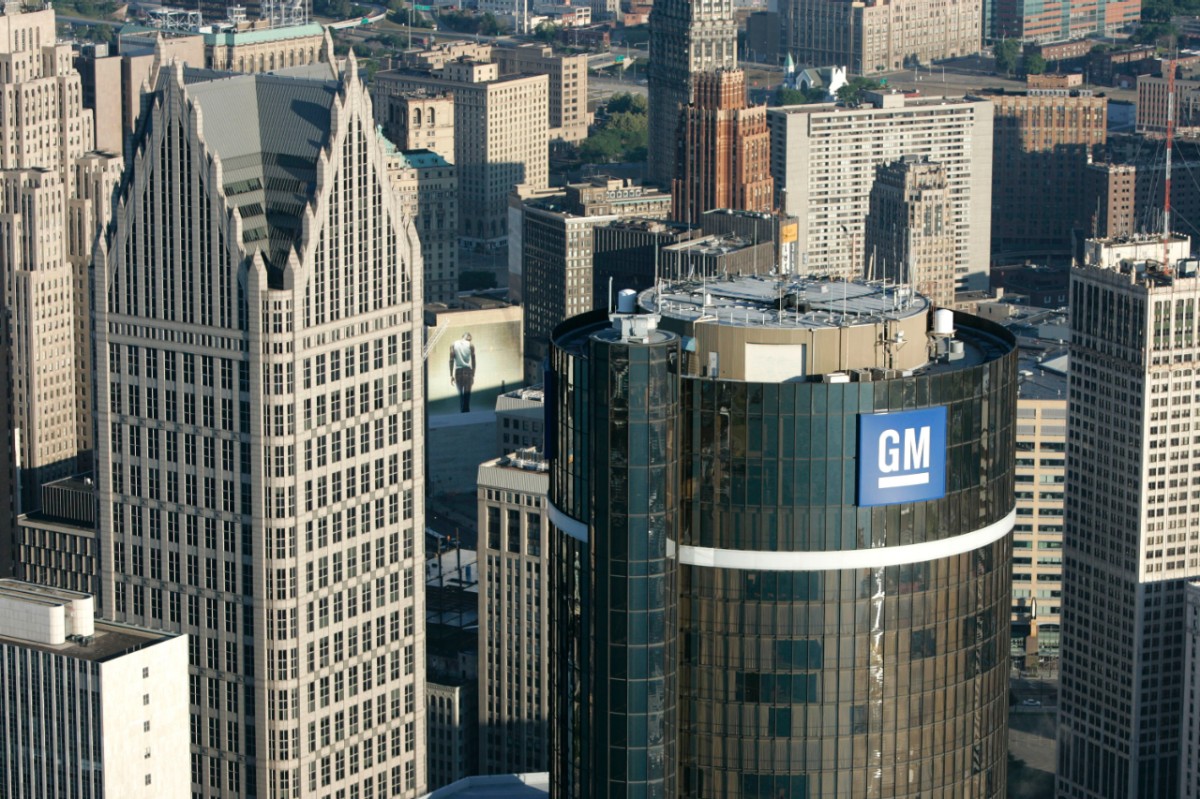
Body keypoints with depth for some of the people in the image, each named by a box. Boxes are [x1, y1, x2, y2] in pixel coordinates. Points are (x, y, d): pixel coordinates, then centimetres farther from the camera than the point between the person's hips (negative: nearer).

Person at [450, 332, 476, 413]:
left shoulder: (453, 345, 7)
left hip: (458, 371, 2)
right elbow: (473, 361, 1)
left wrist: (451, 375, 2)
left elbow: (451, 361, 1)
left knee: (461, 395, 13)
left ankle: (462, 413, 10)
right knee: (467, 394, 1)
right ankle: (466, 412, -6)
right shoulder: (471, 345, 4)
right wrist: (473, 375, 6)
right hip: (468, 371, -2)